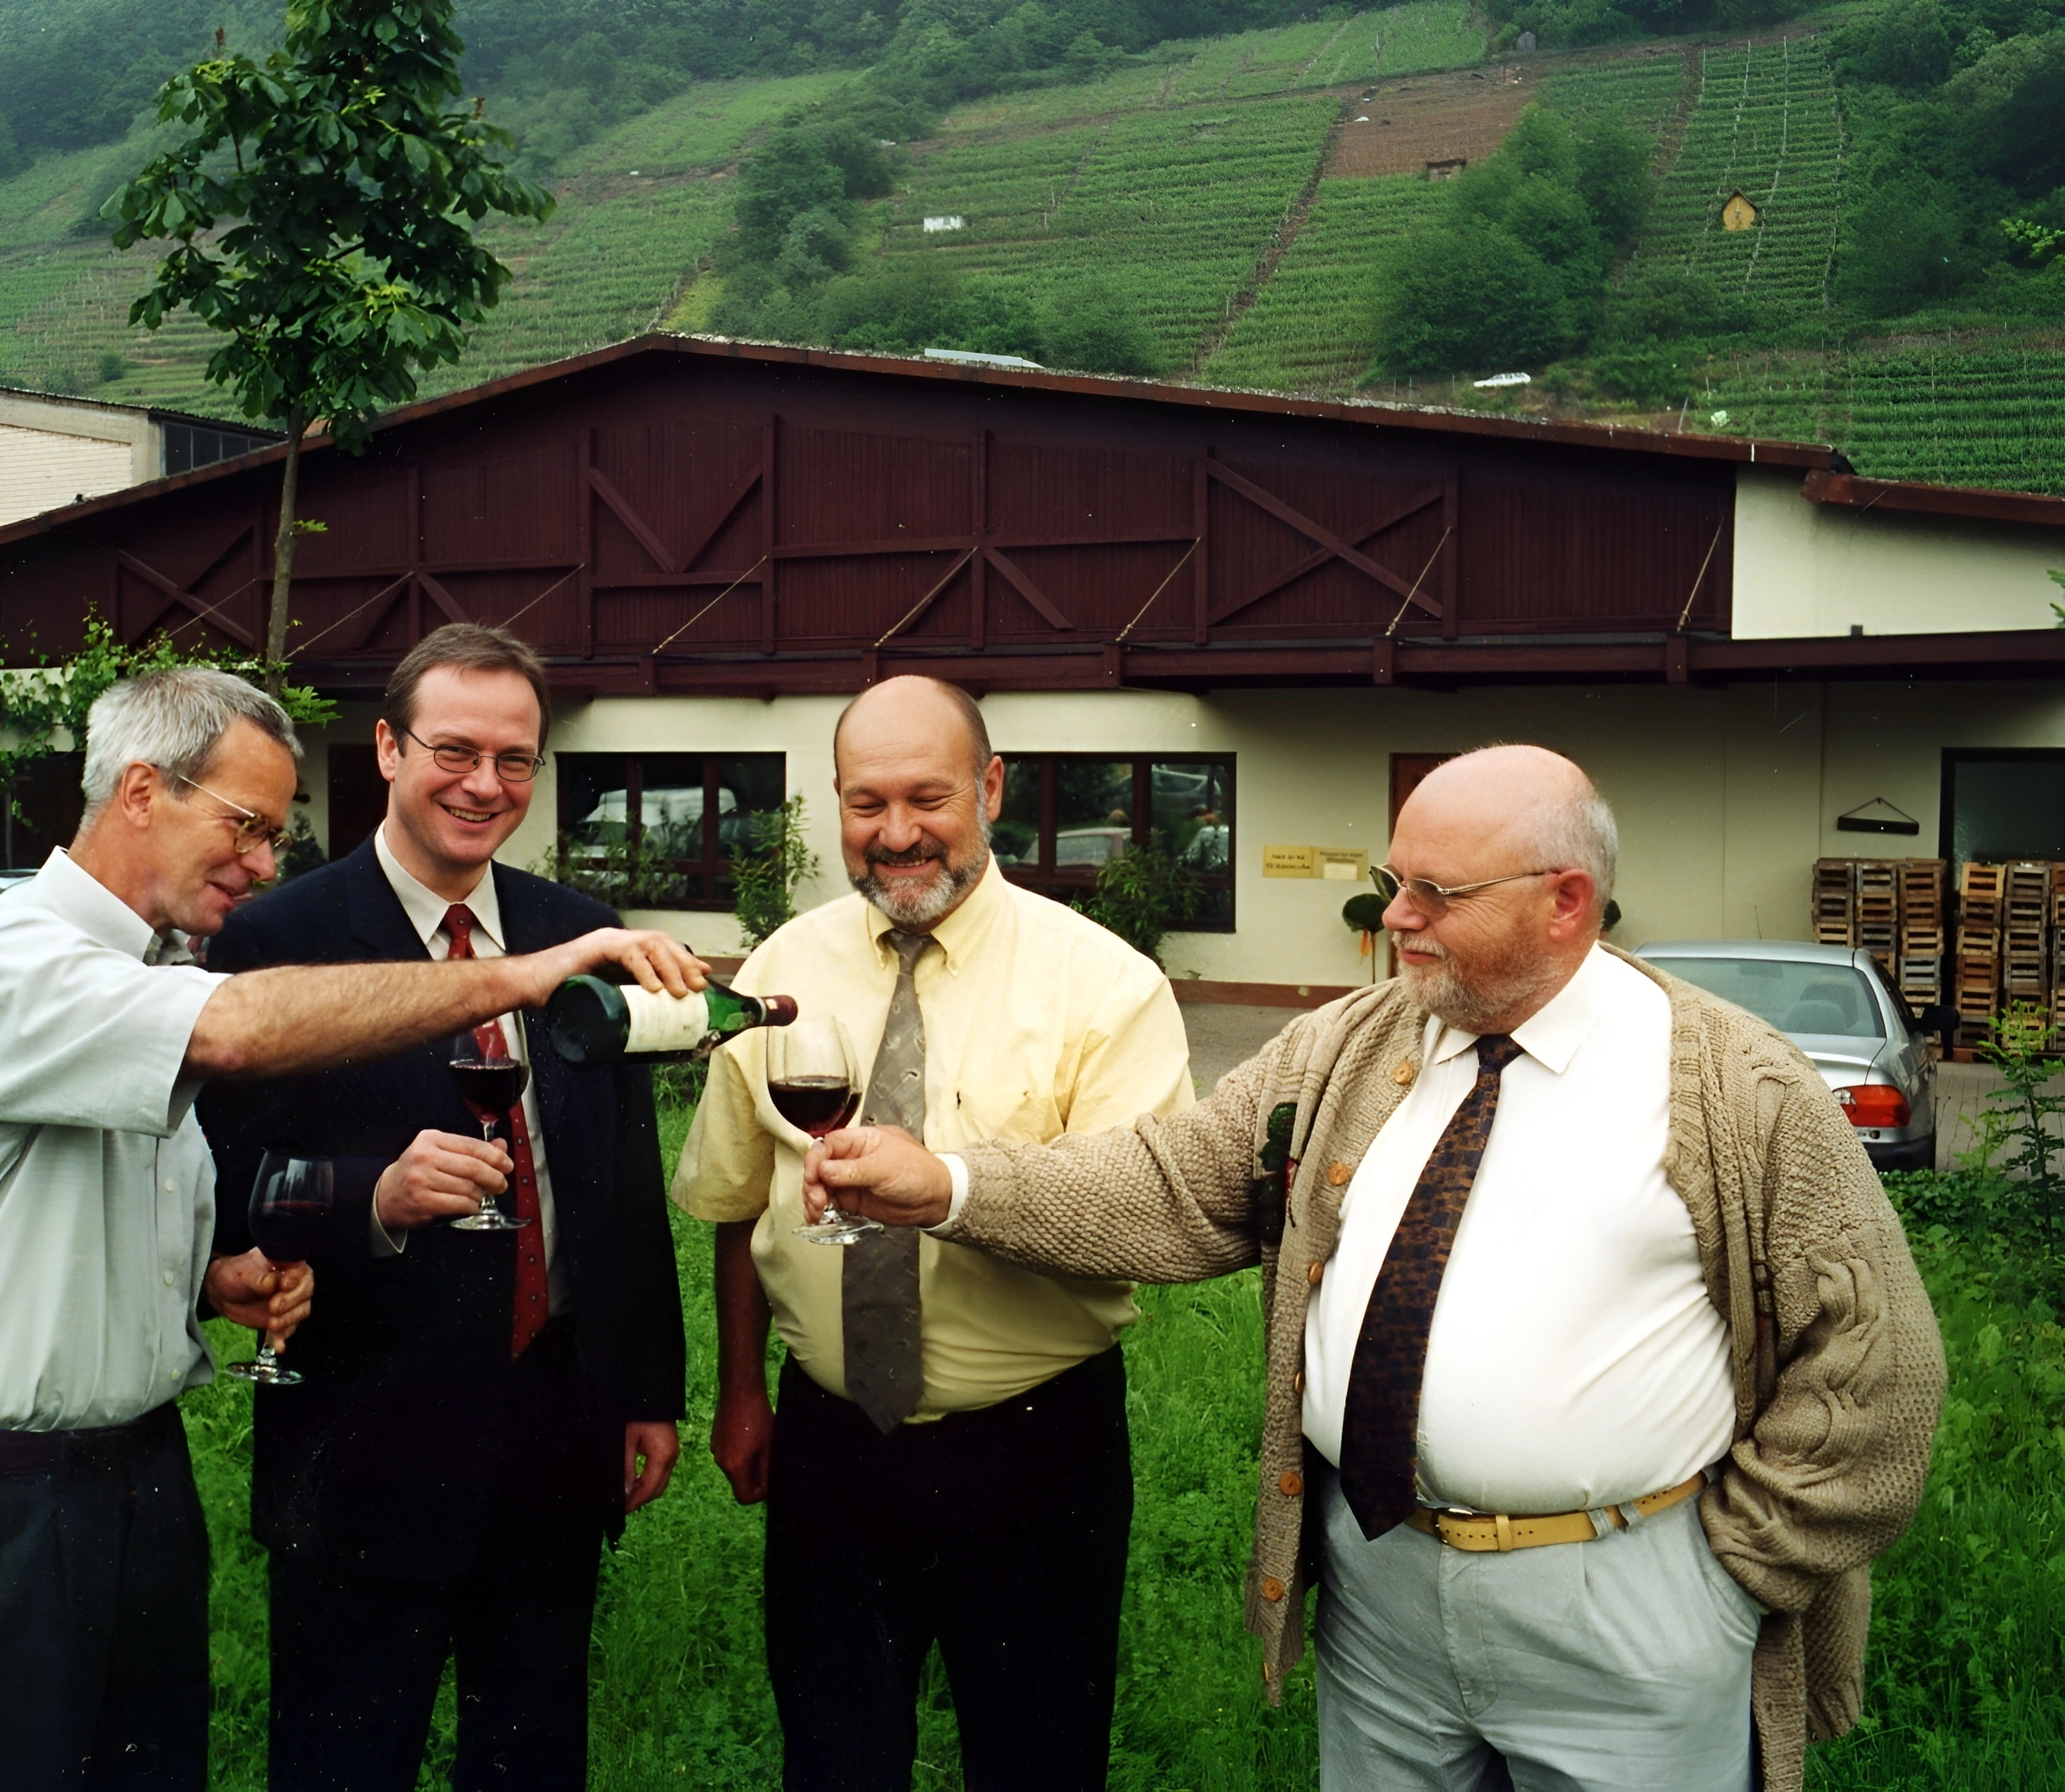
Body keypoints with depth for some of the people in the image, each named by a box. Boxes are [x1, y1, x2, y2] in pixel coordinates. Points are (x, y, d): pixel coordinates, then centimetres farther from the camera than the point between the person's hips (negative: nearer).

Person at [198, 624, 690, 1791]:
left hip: (561, 1426, 5)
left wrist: (654, 1392, 10)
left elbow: (633, 1177, 10)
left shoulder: (577, 933, 6)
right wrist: (375, 1197, -31)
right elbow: (233, 1194, -13)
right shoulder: (278, 939, -10)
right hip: (371, 1442, -4)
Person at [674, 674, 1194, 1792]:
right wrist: (740, 1392, 11)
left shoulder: (1100, 979, -12)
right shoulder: (782, 970, 1)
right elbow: (737, 1199, 11)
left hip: (1036, 1452, -3)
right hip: (829, 1440, 3)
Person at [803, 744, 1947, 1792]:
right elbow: (1175, 1188, -1)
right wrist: (949, 1188, -13)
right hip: (1377, 1579, 4)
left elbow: (1875, 1356, -6)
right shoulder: (1340, 1053, 4)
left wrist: (1738, 1559, -7)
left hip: (1621, 1617, -4)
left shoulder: (1738, 1089, -9)